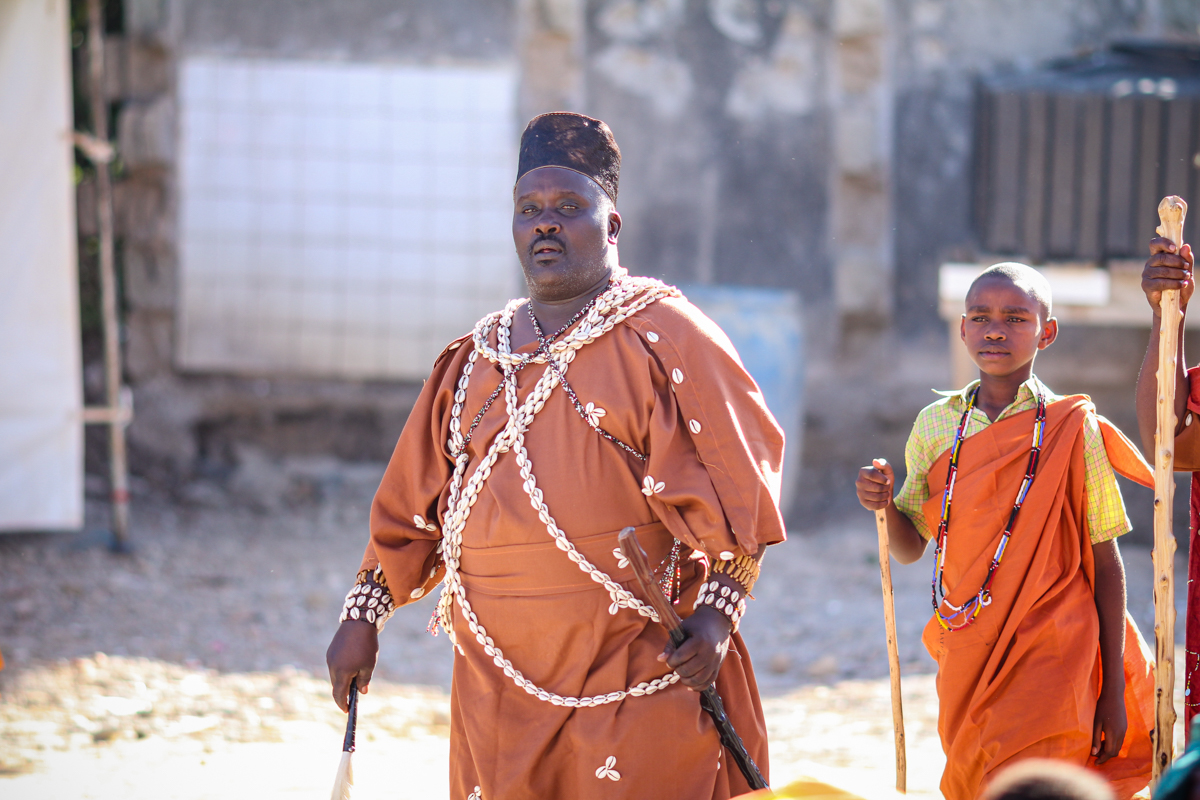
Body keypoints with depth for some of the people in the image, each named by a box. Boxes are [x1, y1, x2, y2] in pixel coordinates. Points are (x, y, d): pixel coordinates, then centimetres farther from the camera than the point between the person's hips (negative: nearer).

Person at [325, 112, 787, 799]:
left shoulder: (663, 337, -1)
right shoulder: (477, 357, 16)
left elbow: (740, 473, -8)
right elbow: (413, 500, 19)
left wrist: (716, 612, -16)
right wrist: (365, 614, 13)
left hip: (636, 672, -5)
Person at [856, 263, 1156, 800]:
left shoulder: (1072, 430, -5)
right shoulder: (936, 427, 6)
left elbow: (1105, 563, -2)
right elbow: (910, 548, 13)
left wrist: (1113, 692, -4)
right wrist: (883, 505, -10)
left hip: (1052, 657, -5)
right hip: (967, 654, 5)